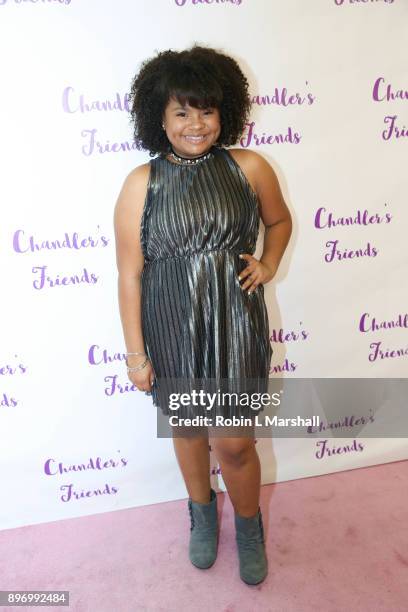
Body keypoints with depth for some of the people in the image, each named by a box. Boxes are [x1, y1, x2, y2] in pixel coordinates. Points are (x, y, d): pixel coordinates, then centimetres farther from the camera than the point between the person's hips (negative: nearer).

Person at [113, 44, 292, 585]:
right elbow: (130, 274, -6)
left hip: (235, 324, 0)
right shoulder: (141, 184, -8)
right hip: (172, 329, 1)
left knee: (235, 442, 7)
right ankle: (202, 511, 49)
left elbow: (280, 221, 14)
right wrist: (135, 352, -5)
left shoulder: (249, 167, -5)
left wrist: (268, 264, -5)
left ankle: (249, 525, 39)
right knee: (188, 428, 20)